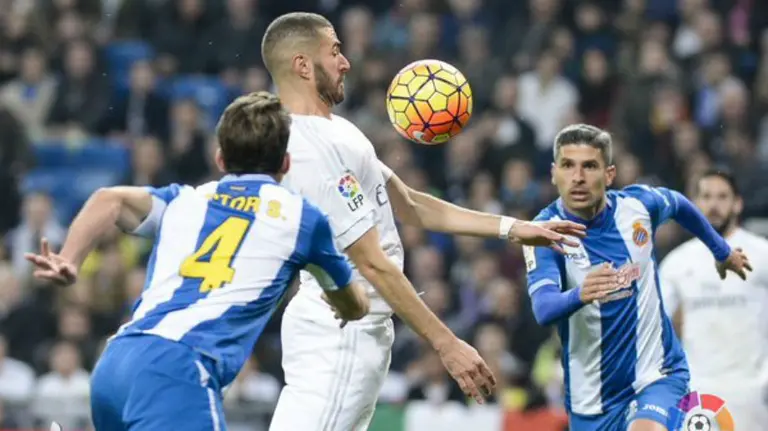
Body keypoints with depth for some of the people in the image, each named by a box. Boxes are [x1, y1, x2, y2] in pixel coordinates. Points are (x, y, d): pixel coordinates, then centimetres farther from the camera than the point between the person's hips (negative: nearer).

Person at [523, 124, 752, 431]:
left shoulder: (638, 204, -8)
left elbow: (679, 204, 18)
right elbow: (543, 308, -33)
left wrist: (722, 250, 32)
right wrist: (579, 295, -54)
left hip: (657, 374, 0)